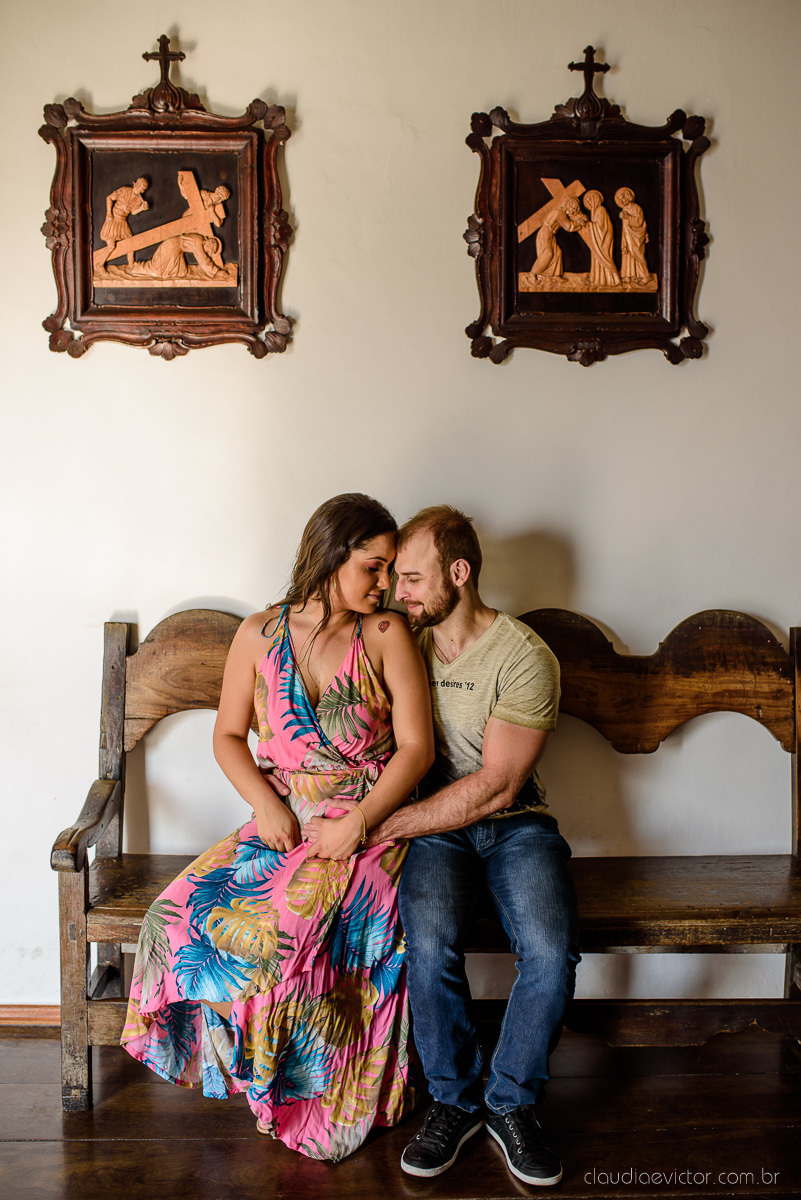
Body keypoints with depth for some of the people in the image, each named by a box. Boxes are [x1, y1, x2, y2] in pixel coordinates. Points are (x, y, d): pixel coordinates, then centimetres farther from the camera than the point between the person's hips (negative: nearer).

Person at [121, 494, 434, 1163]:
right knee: (188, 910, -20)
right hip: (282, 823, 3)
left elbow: (417, 747, -5)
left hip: (369, 825, -3)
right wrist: (267, 804, -8)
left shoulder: (387, 637, -2)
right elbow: (229, 736, 9)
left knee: (293, 917, -29)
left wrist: (359, 822, -18)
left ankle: (311, 1092, -4)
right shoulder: (260, 635, 3)